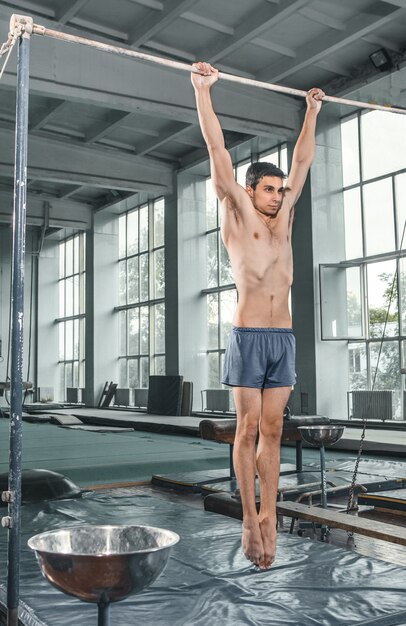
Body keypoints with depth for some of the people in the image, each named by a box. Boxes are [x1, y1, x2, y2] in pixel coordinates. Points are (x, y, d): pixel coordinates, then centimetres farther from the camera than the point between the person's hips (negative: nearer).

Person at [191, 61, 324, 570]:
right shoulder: (237, 215, 1)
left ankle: (268, 515, 11)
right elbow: (217, 150, -1)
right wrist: (203, 89, -2)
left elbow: (302, 162, 24)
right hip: (248, 335, -5)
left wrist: (312, 112, 30)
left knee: (272, 429, 6)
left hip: (284, 337, 5)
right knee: (248, 428, 0)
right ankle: (250, 518, 8)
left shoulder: (284, 217, 14)